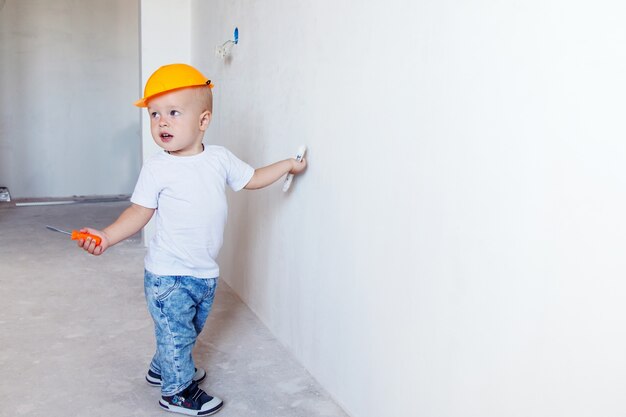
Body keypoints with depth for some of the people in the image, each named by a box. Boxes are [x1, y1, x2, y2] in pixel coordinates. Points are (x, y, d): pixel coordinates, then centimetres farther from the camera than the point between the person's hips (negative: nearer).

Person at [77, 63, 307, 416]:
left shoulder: (220, 158, -2)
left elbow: (252, 179, 12)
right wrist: (107, 236, -22)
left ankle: (164, 368, 48)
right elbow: (140, 211, -10)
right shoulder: (157, 168, -14)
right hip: (168, 275, -5)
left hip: (205, 272, 5)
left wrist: (287, 165, 11)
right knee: (176, 333, 7)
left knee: (190, 330, 23)